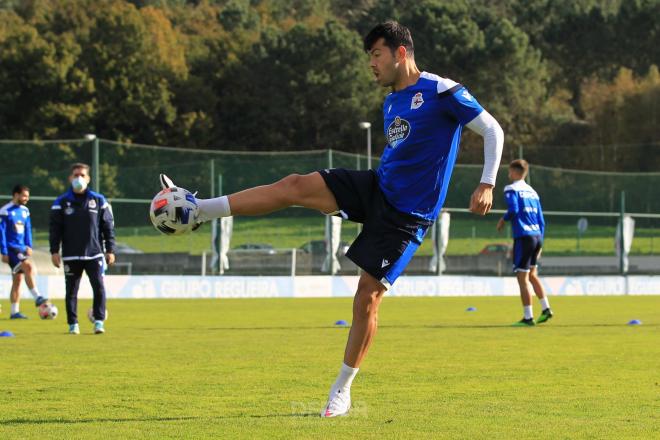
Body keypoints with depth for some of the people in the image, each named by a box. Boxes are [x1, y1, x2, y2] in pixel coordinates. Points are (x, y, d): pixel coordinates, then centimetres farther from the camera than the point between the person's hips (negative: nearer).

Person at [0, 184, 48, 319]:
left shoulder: (25, 211, 11)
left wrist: (29, 246, 9)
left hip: (21, 248, 7)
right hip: (11, 247, -7)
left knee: (17, 279, 7)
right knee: (29, 267, -25)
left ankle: (15, 311, 10)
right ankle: (37, 298, -25)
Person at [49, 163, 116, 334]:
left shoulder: (99, 200, 5)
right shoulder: (61, 202, 4)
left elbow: (108, 227, 7)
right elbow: (55, 228, 3)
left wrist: (110, 250, 2)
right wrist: (54, 251, -4)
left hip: (94, 254, 0)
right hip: (71, 255, 0)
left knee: (99, 287, -10)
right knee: (71, 290, 3)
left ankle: (99, 322, -3)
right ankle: (73, 324, 11)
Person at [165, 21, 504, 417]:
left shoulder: (442, 92, -12)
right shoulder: (391, 103, 12)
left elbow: (493, 129, -11)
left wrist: (487, 184, -20)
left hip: (405, 214, -7)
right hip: (377, 188, 7)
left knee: (368, 296, -8)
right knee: (295, 185, -11)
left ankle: (342, 392, 5)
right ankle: (198, 210, -10)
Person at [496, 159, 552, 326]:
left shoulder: (511, 189, -3)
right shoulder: (532, 192, 18)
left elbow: (513, 209, -19)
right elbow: (541, 221, 17)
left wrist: (503, 220, 0)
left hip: (523, 237, -7)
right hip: (537, 236, 7)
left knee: (522, 278, -2)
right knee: (532, 275, 22)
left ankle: (528, 317, -3)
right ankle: (546, 309, 16)